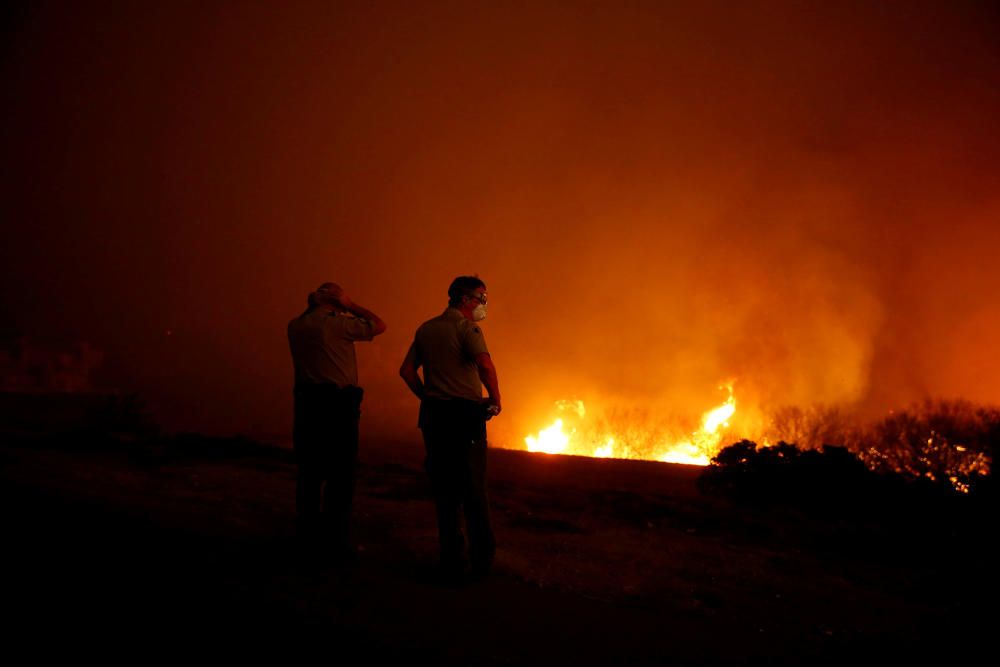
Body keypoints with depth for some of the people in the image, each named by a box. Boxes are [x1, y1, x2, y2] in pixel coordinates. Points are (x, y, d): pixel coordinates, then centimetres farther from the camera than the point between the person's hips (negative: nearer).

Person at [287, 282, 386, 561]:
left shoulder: (295, 327, 6)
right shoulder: (337, 323, -10)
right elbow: (379, 325, 0)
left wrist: (311, 307, 18)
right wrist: (349, 305, 4)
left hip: (306, 402, 6)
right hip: (339, 402, -6)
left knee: (309, 471, 12)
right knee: (340, 473, 2)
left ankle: (309, 537, 21)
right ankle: (336, 538, 5)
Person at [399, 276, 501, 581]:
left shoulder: (426, 329, 13)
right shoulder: (466, 327, -8)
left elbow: (406, 369, 12)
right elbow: (485, 364, -25)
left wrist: (428, 399, 13)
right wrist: (495, 400, -13)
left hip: (434, 416, 5)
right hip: (466, 414, -5)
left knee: (444, 490, 11)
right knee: (474, 490, 6)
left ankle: (452, 561, 15)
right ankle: (481, 560, 12)